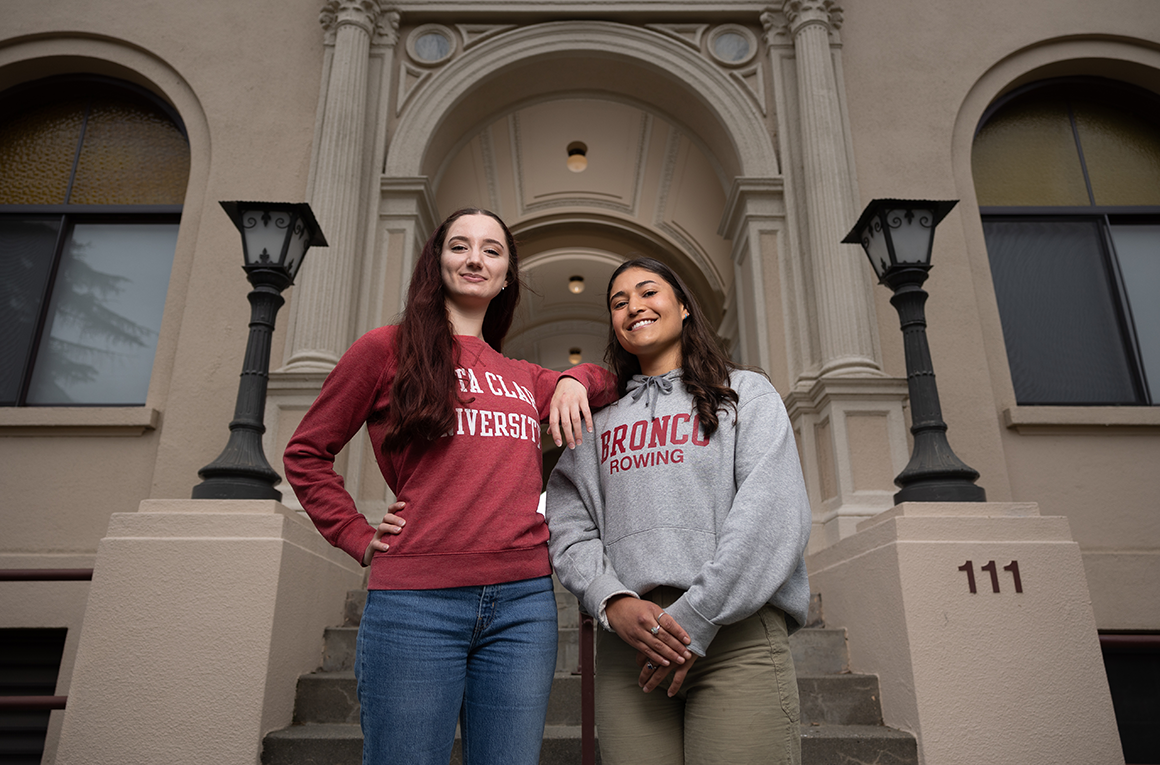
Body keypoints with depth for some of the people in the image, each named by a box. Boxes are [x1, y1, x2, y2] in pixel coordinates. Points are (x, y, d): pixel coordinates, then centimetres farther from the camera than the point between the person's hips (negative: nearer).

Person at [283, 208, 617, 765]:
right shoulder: (386, 350, 5)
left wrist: (576, 380, 9)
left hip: (524, 601, 4)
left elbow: (612, 384, 31)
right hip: (415, 600, -3)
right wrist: (360, 538, 1)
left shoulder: (525, 379, 16)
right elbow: (306, 454, 10)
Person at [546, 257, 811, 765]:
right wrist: (613, 603, -10)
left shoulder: (746, 392, 10)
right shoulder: (598, 419, 18)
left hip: (736, 633, -2)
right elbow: (568, 527, 8)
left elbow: (774, 515, -4)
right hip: (627, 641, 2)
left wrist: (697, 618, -11)